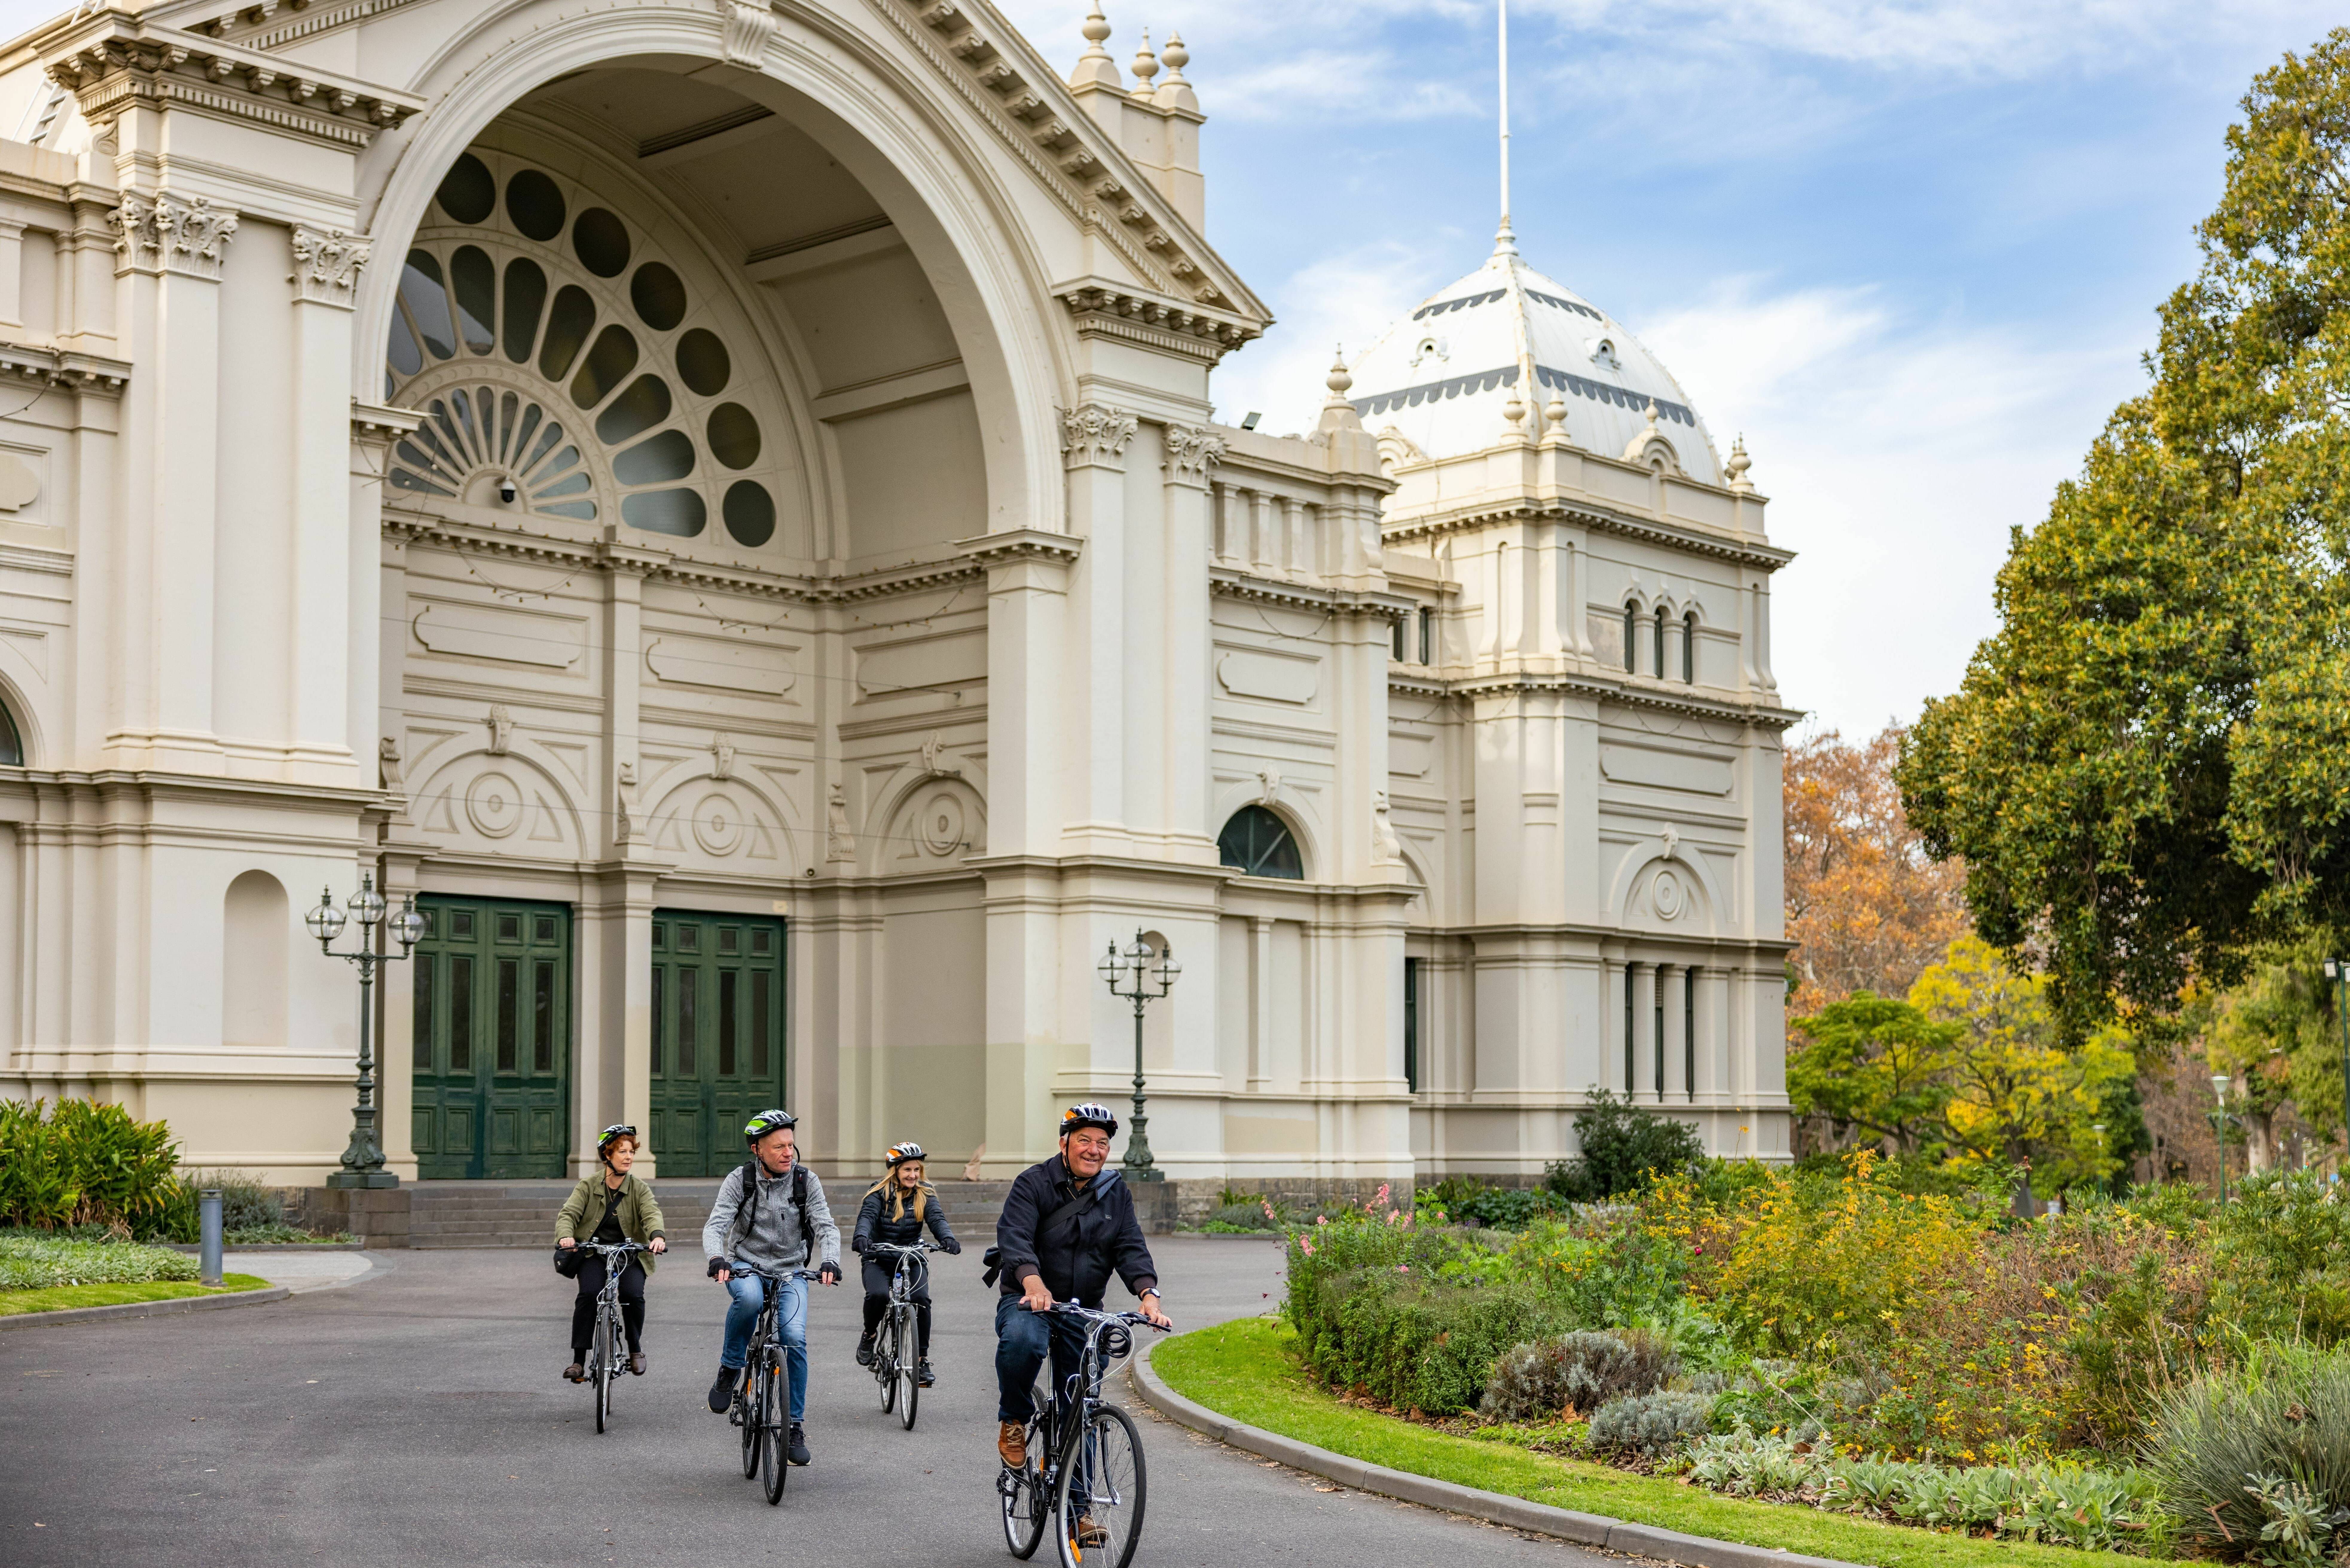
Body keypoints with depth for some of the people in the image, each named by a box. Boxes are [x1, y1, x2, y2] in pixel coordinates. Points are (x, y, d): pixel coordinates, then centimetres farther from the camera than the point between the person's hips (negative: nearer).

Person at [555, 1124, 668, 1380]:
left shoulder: (640, 1188, 1)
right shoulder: (588, 1185, 0)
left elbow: (652, 1214, -17)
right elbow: (569, 1213, -11)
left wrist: (657, 1236, -40)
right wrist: (566, 1235, -34)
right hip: (593, 1253, 0)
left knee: (633, 1294, -23)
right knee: (589, 1294, -24)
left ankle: (635, 1350, 3)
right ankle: (579, 1361, -16)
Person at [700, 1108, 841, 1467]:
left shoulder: (806, 1181, -5)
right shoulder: (740, 1179, -9)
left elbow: (826, 1226, -10)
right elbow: (716, 1225, -18)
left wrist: (830, 1261, -31)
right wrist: (717, 1259, -39)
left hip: (790, 1272, 1)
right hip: (746, 1266, -1)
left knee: (795, 1338, -20)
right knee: (749, 1297, -38)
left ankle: (795, 1427, -5)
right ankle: (730, 1369, -13)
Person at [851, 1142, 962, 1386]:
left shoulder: (925, 1194, 2)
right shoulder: (879, 1193, -3)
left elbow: (937, 1218, -12)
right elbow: (867, 1216, -19)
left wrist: (947, 1238, -34)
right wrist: (861, 1237, -42)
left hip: (912, 1259, 2)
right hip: (879, 1260, -1)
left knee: (922, 1299, -24)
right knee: (878, 1295, -30)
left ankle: (923, 1358, -10)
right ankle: (869, 1335, 2)